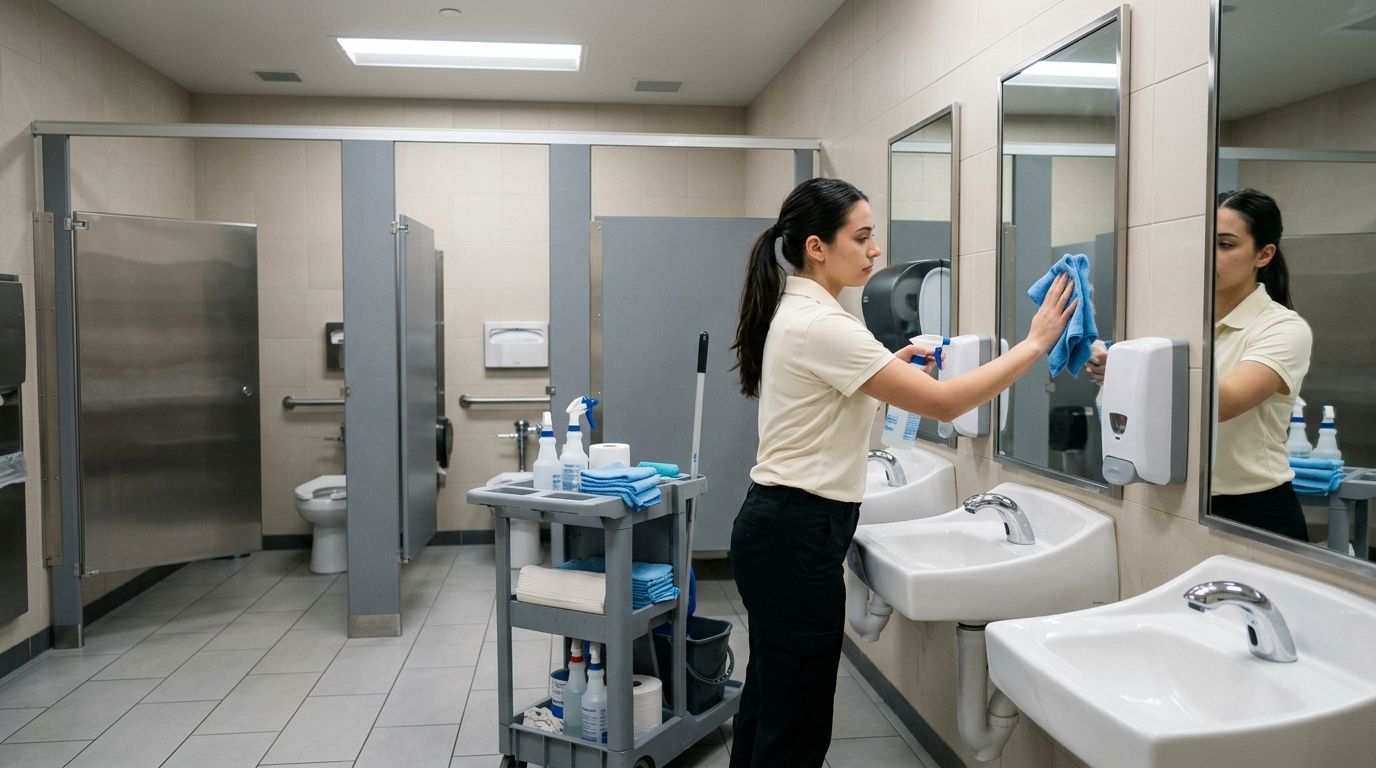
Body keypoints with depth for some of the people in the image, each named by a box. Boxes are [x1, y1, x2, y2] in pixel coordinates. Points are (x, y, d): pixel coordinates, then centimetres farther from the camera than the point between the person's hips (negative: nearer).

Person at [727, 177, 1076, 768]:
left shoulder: (796, 311, 10)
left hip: (778, 525, 10)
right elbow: (944, 403, -22)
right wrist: (1036, 344, -14)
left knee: (768, 702, 21)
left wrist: (891, 368, 15)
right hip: (797, 537, -10)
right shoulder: (819, 325, -21)